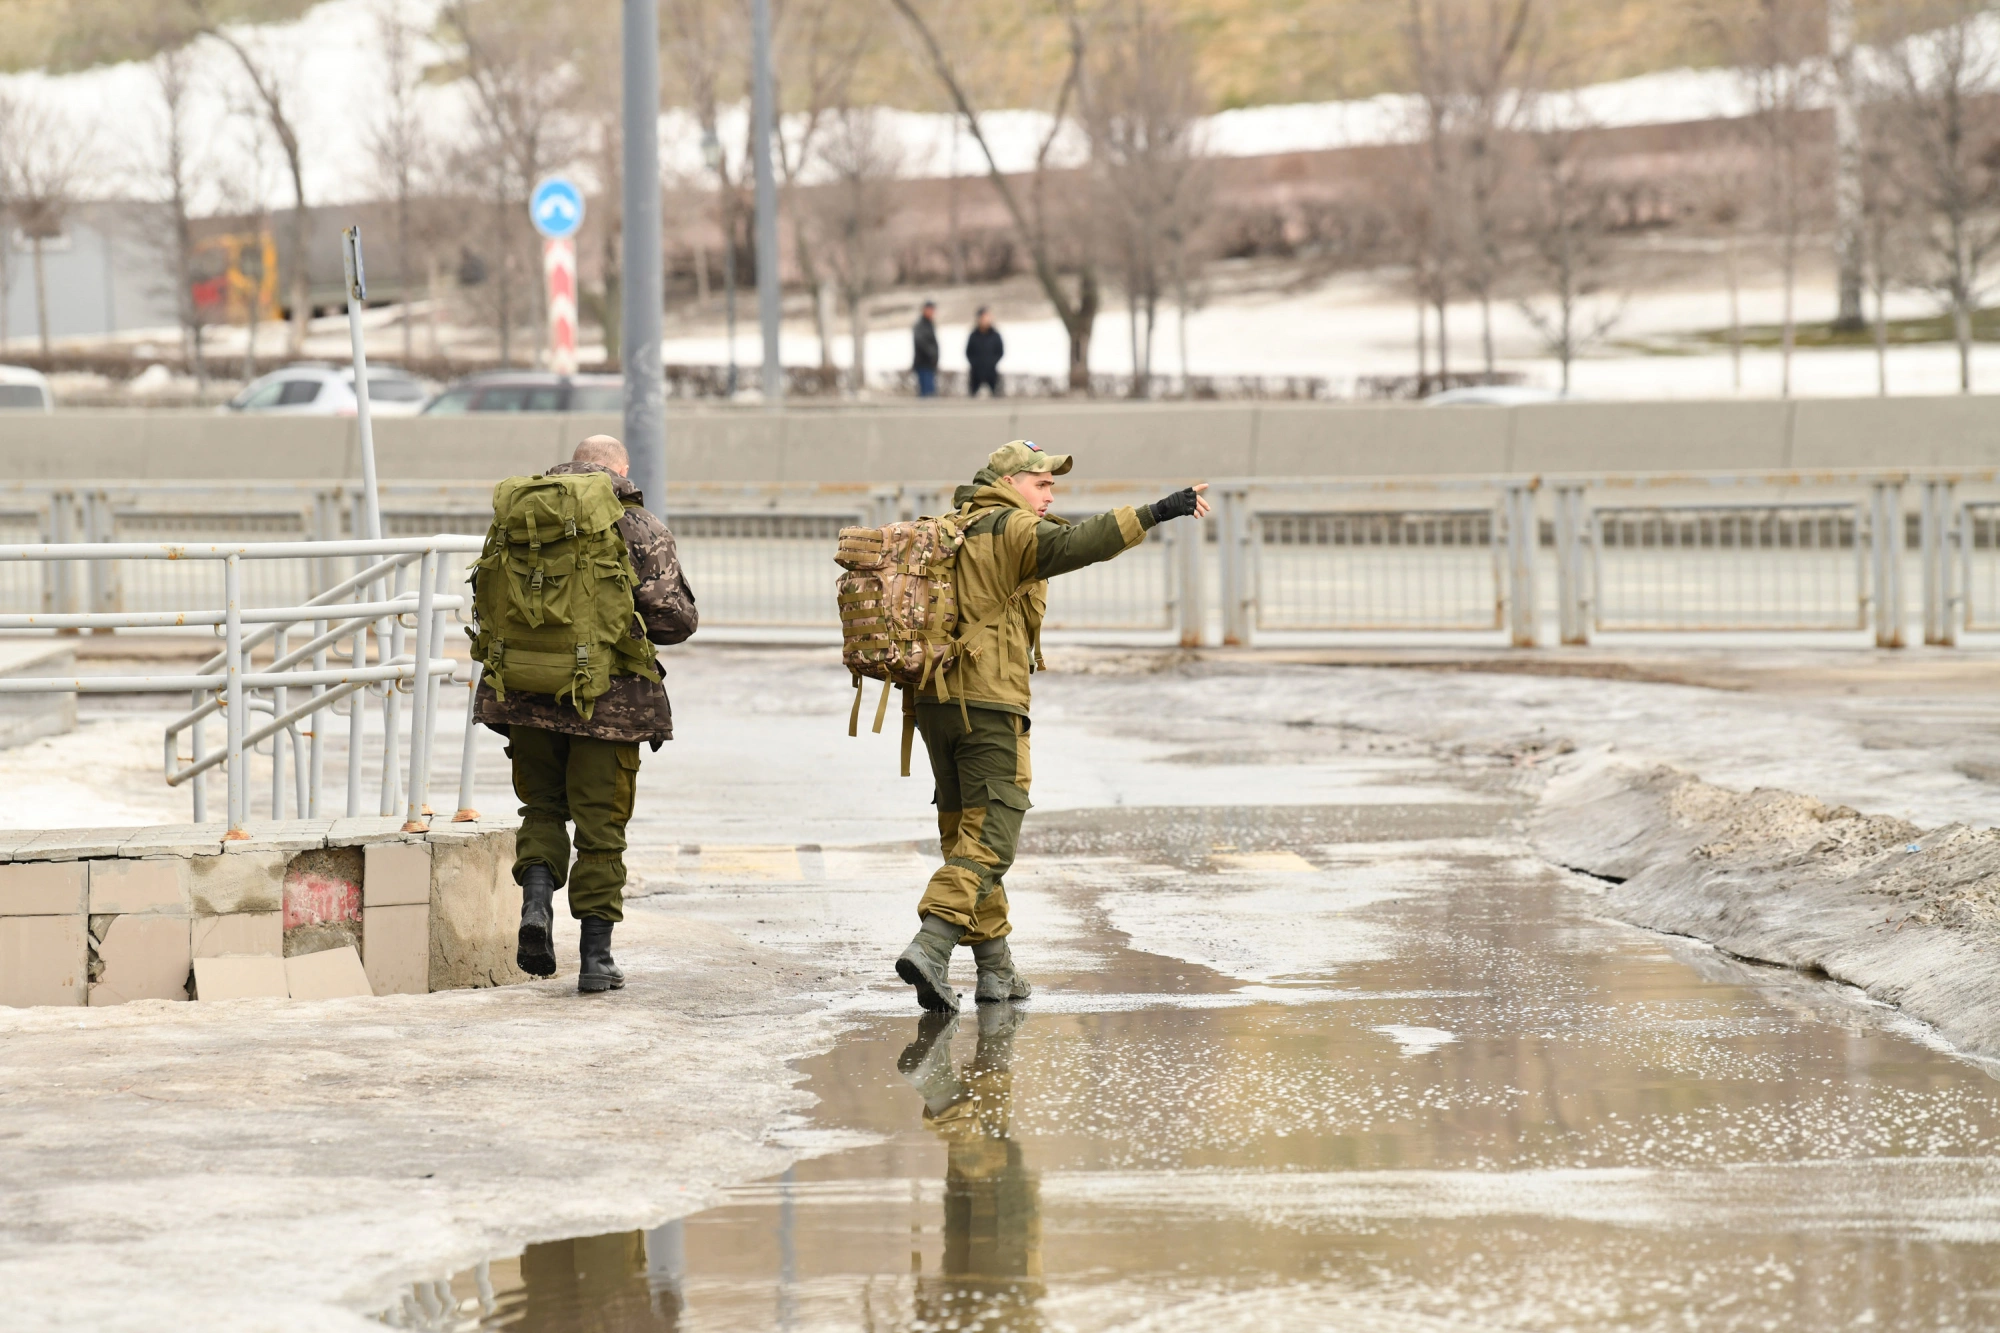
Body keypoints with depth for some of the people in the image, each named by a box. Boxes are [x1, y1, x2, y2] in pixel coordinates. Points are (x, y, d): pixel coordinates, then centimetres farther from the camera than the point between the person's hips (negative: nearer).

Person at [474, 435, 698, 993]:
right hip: (608, 702, -2)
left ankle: (537, 897, -6)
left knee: (542, 807, 19)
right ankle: (595, 956, 6)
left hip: (527, 693, 2)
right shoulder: (643, 531, -2)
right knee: (600, 825, 5)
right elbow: (674, 618, -7)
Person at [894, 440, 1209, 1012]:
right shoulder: (1011, 530, -7)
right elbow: (1076, 544, -24)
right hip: (989, 704, -9)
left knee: (965, 833, 12)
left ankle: (995, 966, 16)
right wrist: (1156, 512, -28)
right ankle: (930, 948, -23)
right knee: (988, 839, -9)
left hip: (933, 701, 9)